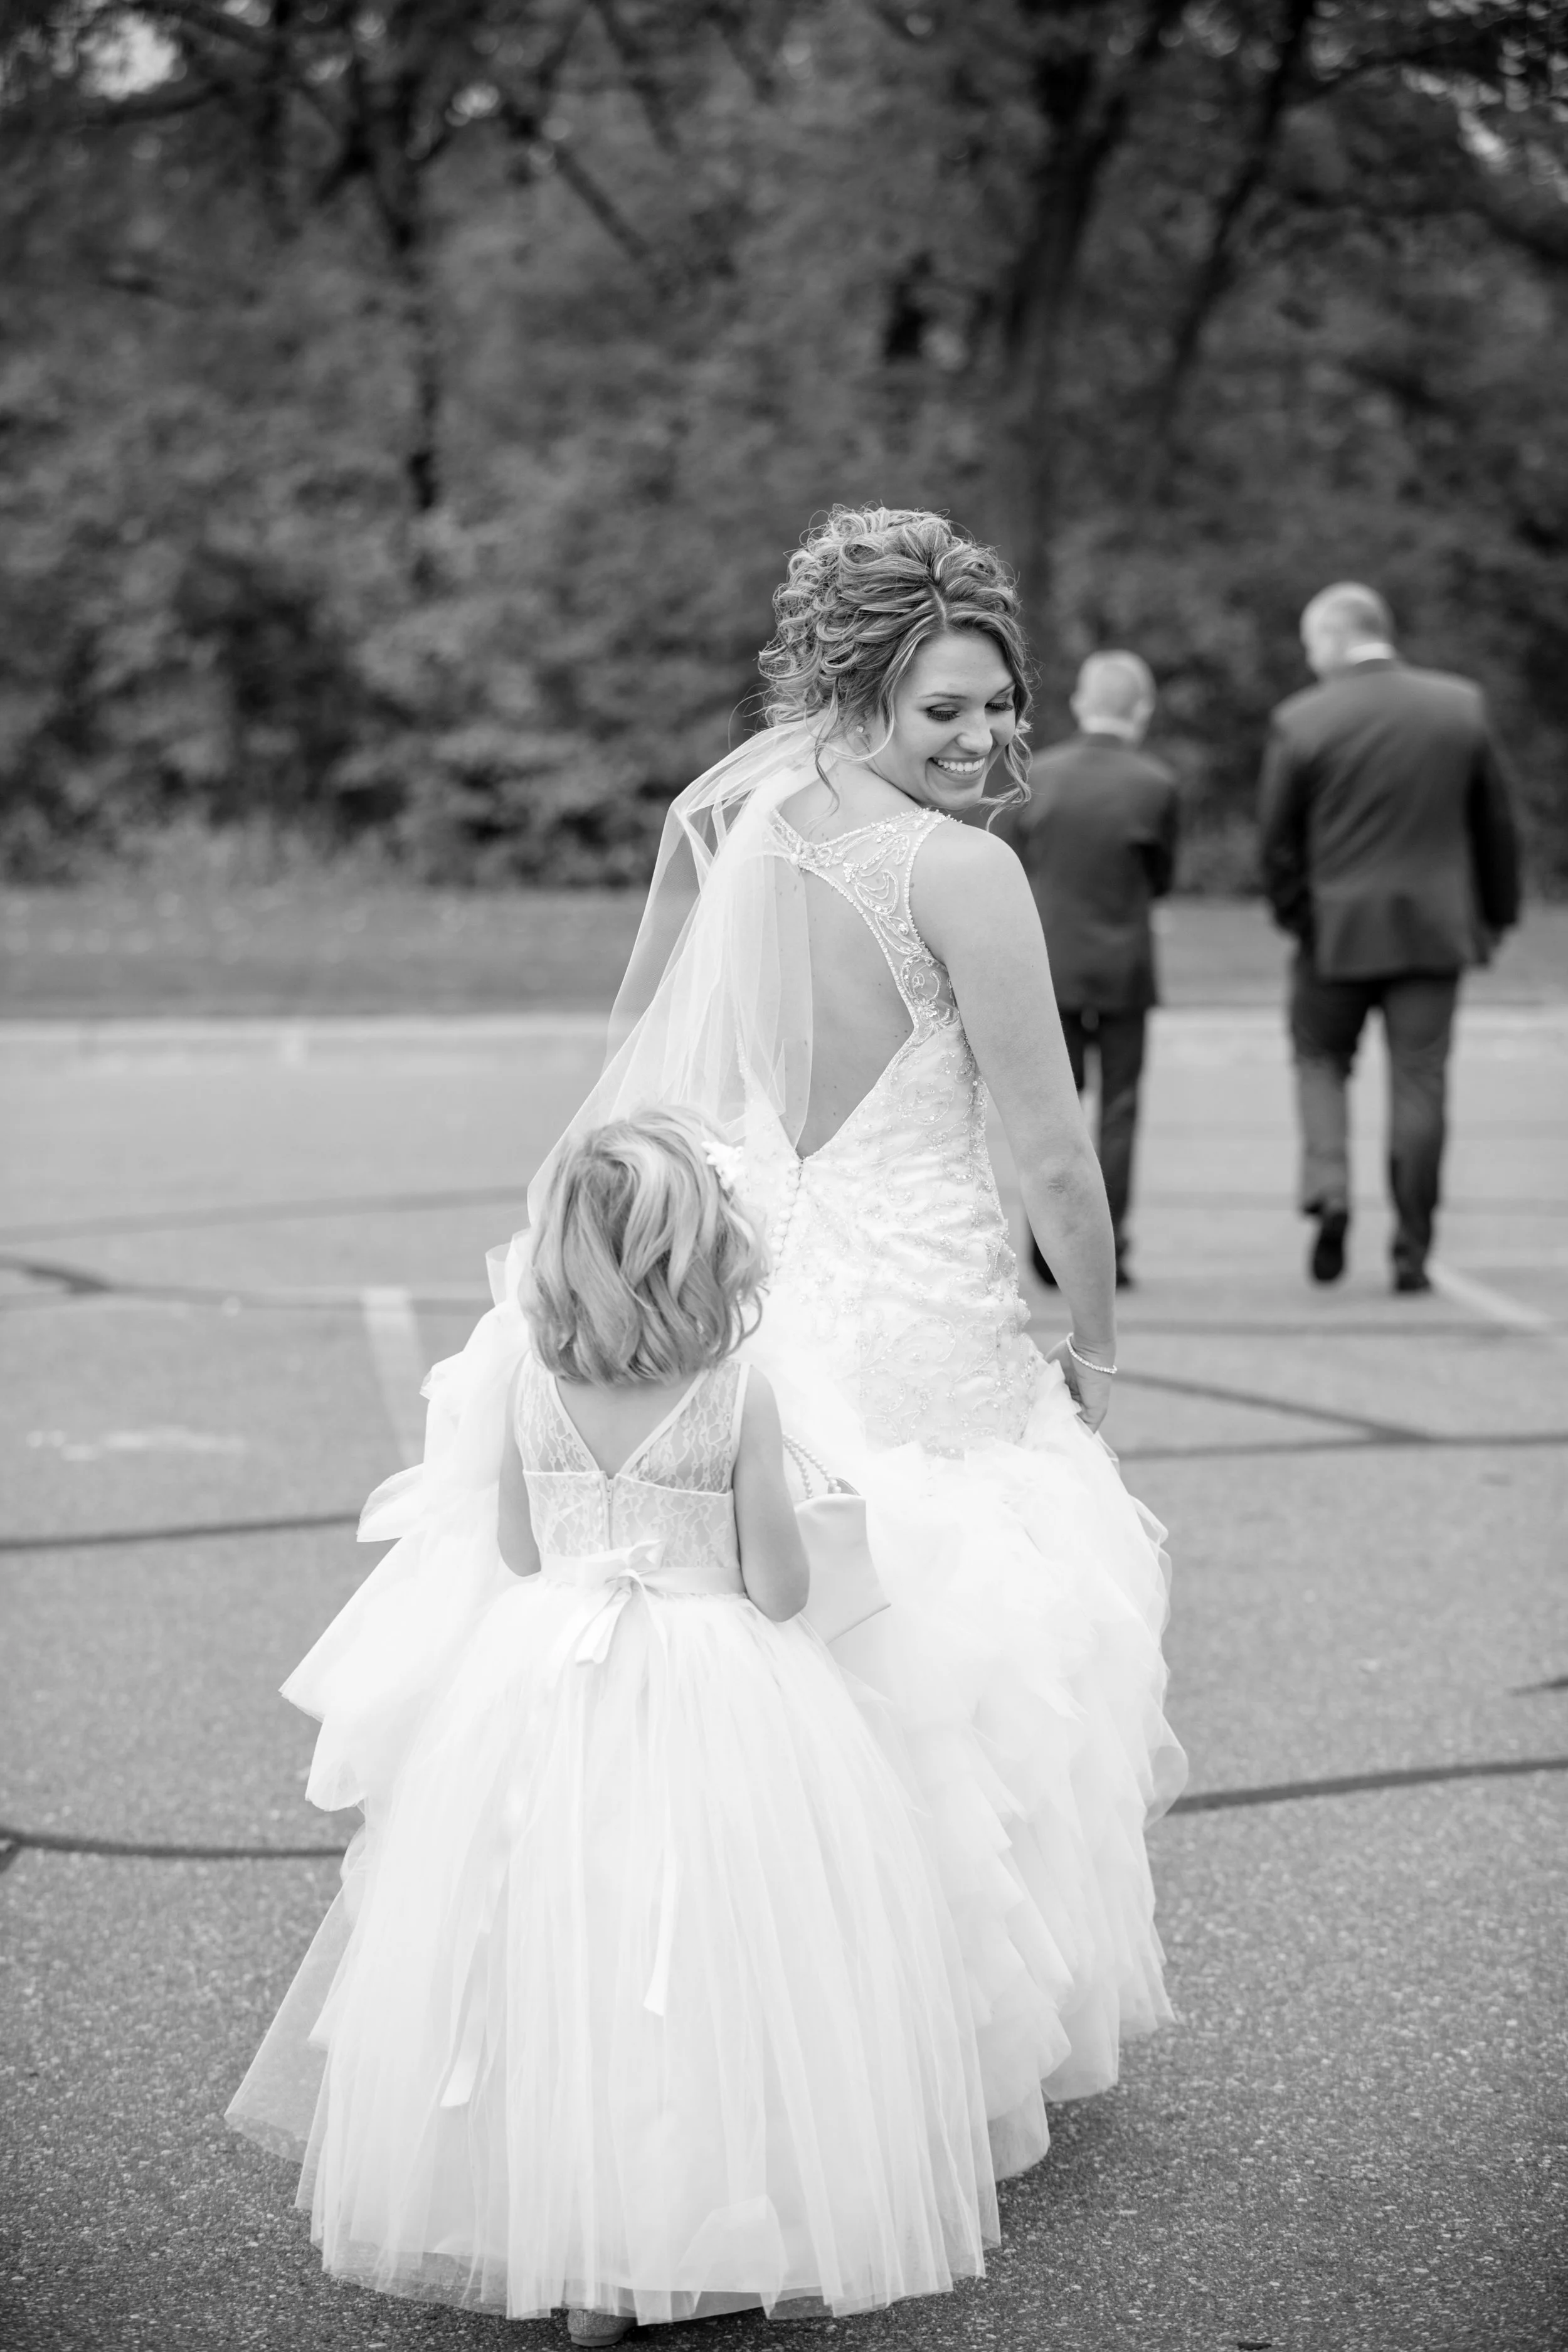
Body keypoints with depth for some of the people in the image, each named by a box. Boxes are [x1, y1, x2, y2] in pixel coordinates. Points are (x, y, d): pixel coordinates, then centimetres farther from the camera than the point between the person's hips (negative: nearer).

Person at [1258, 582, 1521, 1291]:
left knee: (1320, 1056, 17)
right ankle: (1412, 1251, 7)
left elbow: (1277, 836, -4)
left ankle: (1328, 1189, -5)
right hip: (1435, 928, 2)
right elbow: (1495, 821, 6)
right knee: (1419, 1082, 5)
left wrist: (1293, 914, 9)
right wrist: (1495, 913, 16)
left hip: (1338, 928, -2)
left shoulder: (1300, 722, -7)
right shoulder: (1461, 705, 1)